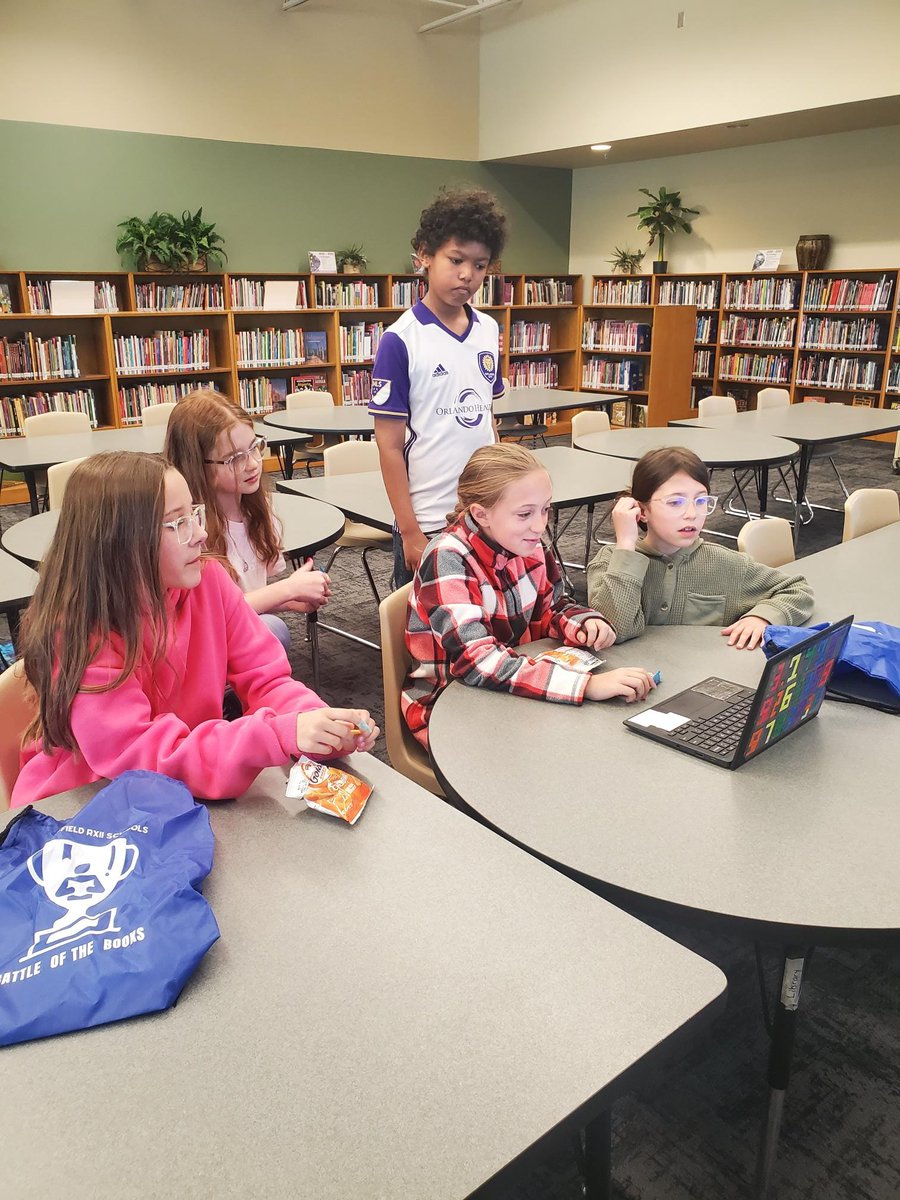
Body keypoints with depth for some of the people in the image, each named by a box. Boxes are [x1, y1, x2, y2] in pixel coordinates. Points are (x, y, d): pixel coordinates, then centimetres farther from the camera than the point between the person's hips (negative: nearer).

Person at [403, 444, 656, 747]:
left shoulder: (528, 545, -4)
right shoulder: (447, 560, -24)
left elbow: (550, 610, 11)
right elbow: (476, 661, -34)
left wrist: (585, 624, -13)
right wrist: (586, 684, -40)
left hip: (514, 687, 6)